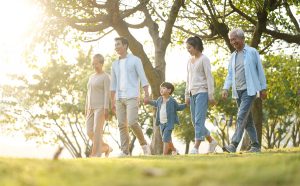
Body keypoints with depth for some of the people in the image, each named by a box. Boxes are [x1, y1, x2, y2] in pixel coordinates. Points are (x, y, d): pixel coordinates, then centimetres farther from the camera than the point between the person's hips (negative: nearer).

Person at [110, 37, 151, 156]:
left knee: (132, 123, -18)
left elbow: (143, 78, -7)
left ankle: (143, 144, 2)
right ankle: (125, 151, 1)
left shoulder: (135, 60, -1)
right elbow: (113, 85, 17)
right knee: (122, 125, 0)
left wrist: (146, 94, -18)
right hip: (120, 98, 6)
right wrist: (112, 102, 14)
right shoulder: (115, 64, 15)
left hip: (132, 97, -5)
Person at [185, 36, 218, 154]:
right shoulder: (190, 61, 16)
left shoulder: (204, 59, -4)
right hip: (193, 93, 8)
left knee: (199, 120, -13)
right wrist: (187, 95, 17)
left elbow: (209, 78, -8)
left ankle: (196, 147, -17)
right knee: (195, 122, 8)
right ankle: (211, 141, 22)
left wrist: (211, 95, -12)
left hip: (202, 92, -8)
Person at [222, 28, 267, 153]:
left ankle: (234, 144, -23)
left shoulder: (252, 52, -1)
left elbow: (260, 71, 1)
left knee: (242, 117, -16)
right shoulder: (233, 56, 14)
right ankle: (255, 145, 16)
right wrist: (225, 88, -1)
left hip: (249, 90, -6)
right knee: (247, 119, 9)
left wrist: (263, 88, 0)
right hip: (238, 91, 6)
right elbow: (230, 74, 13)